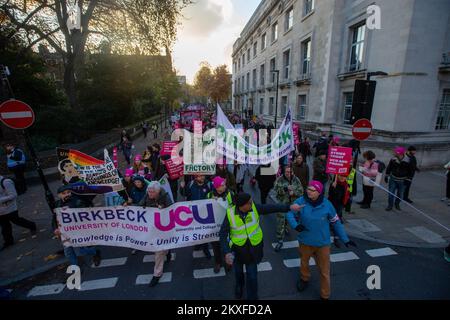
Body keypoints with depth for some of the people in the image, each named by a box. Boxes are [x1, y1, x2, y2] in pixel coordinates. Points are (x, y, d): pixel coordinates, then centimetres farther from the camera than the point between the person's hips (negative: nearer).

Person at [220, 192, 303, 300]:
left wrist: (289, 207, -19)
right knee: (238, 272, 26)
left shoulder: (254, 208, -20)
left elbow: (271, 208, -13)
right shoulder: (230, 214, -26)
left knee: (252, 276, 10)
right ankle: (239, 286, 60)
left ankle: (252, 296, 37)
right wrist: (226, 252, -30)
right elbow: (222, 234, -21)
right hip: (237, 249, 0)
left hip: (253, 248, 0)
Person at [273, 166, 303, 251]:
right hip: (282, 204, -3)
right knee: (280, 222, -7)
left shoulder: (296, 180, -1)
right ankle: (279, 241, 4)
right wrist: (285, 188, -33)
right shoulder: (279, 180, -8)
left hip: (294, 204, 3)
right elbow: (276, 190, -16)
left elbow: (301, 191, -1)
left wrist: (294, 193, -19)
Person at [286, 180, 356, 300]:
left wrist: (345, 239, -1)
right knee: (304, 263, 27)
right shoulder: (301, 202, -19)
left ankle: (325, 295, 37)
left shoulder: (326, 204, -16)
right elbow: (290, 213, -13)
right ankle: (304, 279, 59)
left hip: (322, 243, -1)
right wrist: (295, 225, -32)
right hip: (305, 241, 1)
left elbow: (336, 222, -4)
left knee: (324, 271, 13)